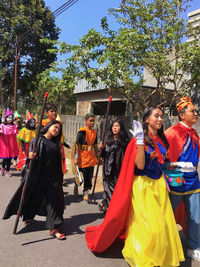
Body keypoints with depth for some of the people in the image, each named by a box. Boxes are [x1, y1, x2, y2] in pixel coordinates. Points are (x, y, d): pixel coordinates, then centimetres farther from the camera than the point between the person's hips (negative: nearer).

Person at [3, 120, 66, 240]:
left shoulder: (55, 144, 13)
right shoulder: (37, 140, -3)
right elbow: (32, 156, -10)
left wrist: (60, 177, 16)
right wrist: (31, 157, -34)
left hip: (53, 176, 4)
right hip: (38, 175, -4)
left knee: (54, 200, 0)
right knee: (34, 197, 11)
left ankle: (54, 228, 6)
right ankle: (28, 217, 41)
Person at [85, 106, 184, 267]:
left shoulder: (162, 140, 8)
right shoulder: (139, 140, -11)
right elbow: (140, 165, -21)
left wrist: (164, 180, 13)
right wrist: (140, 141, -27)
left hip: (159, 186, 7)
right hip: (143, 186, -6)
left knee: (164, 223, 8)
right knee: (150, 226, -5)